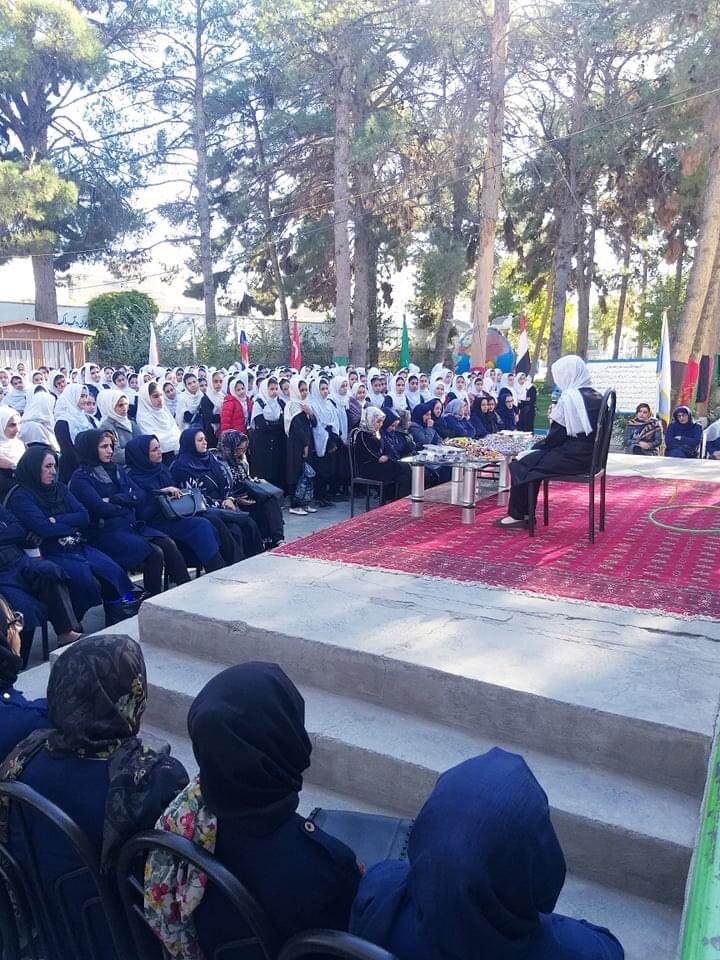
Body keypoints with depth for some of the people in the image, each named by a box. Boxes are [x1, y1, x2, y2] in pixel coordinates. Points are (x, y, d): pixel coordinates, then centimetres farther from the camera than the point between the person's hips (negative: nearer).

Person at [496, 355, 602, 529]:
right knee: (533, 459, 19)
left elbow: (558, 434, -15)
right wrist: (546, 441, 15)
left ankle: (517, 515, 11)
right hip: (588, 455, 9)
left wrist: (541, 444, 2)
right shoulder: (596, 396, 11)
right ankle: (526, 513, 20)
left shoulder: (570, 396, -15)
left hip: (572, 456, -9)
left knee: (521, 466, 0)